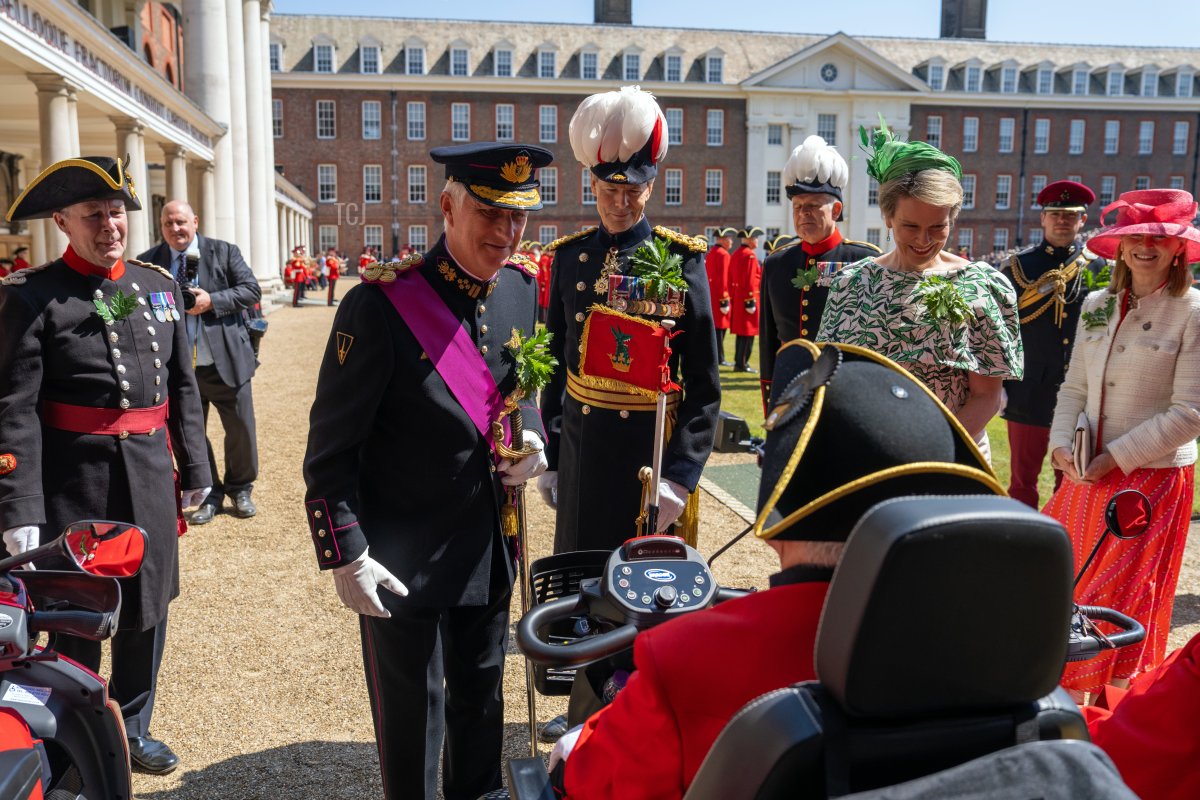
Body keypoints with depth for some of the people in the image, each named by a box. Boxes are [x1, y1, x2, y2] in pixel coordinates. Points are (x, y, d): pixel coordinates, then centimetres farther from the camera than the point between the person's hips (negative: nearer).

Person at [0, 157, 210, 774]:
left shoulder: (159, 284, 8)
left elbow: (183, 387, 11)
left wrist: (195, 470, 11)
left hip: (150, 472, 5)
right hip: (73, 482, -4)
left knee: (148, 610, 15)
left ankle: (132, 730, 36)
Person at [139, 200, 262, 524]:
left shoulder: (224, 252, -1)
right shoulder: (149, 262, 3)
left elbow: (252, 290, -5)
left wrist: (212, 301, -17)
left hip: (226, 360, -1)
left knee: (241, 428, 7)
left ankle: (239, 489, 28)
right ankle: (208, 493, 28)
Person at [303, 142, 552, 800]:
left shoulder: (522, 286, -2)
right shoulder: (382, 303, -21)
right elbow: (332, 444, -16)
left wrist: (532, 437, -6)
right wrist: (345, 555, -16)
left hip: (491, 546, 6)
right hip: (405, 556, -6)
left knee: (482, 698, 24)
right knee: (412, 715, 13)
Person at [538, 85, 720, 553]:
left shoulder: (680, 260, -7)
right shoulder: (569, 256, 4)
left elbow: (704, 387, -8)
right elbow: (555, 364, 10)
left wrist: (681, 475, -16)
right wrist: (549, 458, 9)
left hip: (651, 449, -3)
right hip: (580, 451, 3)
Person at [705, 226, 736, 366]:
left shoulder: (710, 253, 15)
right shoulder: (723, 254, -13)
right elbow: (723, 278, -18)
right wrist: (725, 299, -18)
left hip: (710, 295, 9)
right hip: (719, 296, -9)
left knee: (713, 326, 13)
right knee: (720, 327, -6)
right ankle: (719, 358, -3)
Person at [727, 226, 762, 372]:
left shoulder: (735, 254, 13)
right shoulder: (750, 255, -14)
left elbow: (730, 278, 15)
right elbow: (750, 280, -18)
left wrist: (732, 296, 19)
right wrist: (751, 300, -18)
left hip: (737, 297, 9)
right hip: (748, 297, -9)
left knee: (741, 331, 14)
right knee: (748, 332, -4)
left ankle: (739, 362, 20)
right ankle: (742, 364, -3)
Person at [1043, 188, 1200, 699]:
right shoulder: (1097, 305, 6)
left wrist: (1117, 457, -15)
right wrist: (1063, 444, -6)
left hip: (1153, 477, -5)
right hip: (1088, 474, 5)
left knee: (1126, 599, 5)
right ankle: (1070, 689, 27)